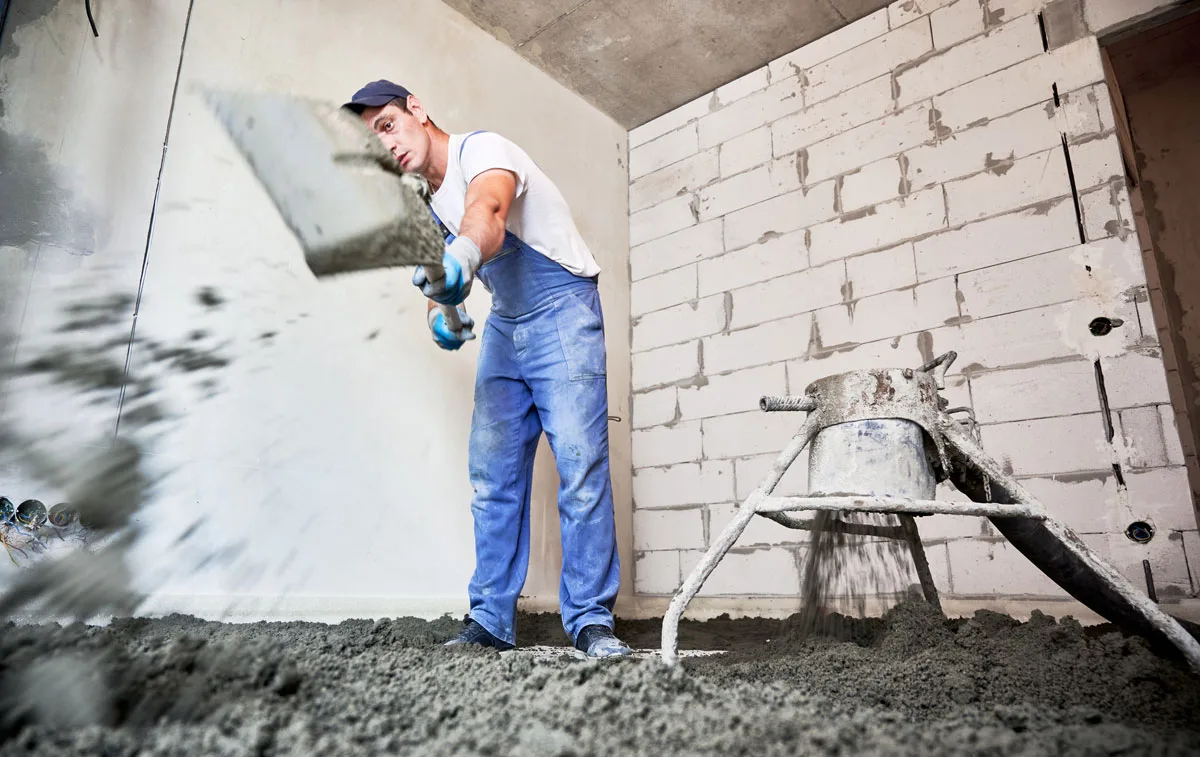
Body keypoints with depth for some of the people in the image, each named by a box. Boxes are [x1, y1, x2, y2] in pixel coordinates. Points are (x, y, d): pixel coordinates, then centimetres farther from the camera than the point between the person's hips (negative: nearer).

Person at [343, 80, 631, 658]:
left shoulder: (482, 148, -13)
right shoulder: (428, 205, 11)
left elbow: (489, 208, -37)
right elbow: (439, 282, 4)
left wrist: (463, 254, -59)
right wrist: (441, 315, -20)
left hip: (562, 312, -7)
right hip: (503, 327, 8)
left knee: (580, 467, -14)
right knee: (491, 475, 2)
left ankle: (591, 620, -5)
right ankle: (491, 620, 10)